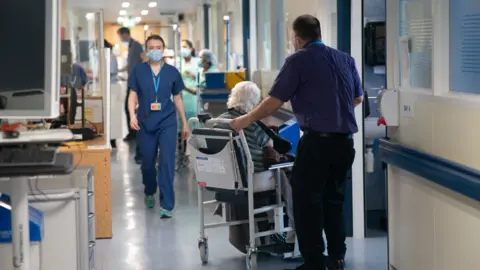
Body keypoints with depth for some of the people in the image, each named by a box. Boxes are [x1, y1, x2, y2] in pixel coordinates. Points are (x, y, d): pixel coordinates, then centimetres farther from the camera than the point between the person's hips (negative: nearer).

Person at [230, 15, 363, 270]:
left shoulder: (299, 60, -5)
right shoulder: (346, 59, 12)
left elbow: (274, 101, -9)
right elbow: (358, 98, 22)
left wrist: (245, 120, 3)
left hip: (317, 141, -6)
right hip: (345, 141, 6)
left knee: (307, 202, 2)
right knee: (334, 199, 17)